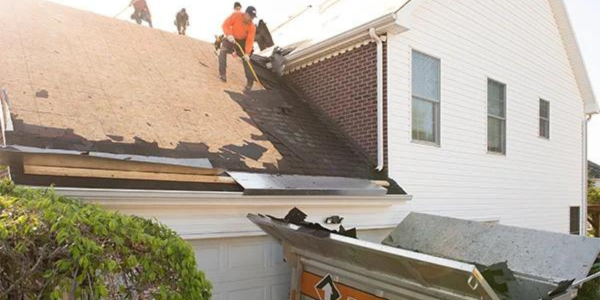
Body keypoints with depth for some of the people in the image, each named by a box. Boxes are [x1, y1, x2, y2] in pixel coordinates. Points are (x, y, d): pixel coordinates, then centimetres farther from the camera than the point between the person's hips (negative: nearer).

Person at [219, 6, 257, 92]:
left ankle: (250, 81, 5)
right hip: (231, 38, 0)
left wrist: (247, 53, -40)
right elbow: (225, 24, -21)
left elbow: (249, 41, -27)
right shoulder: (236, 15, -24)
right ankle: (222, 73, -16)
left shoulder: (252, 27, -23)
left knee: (247, 60, -3)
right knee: (223, 50, -24)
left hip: (242, 41, 0)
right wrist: (229, 34, -40)